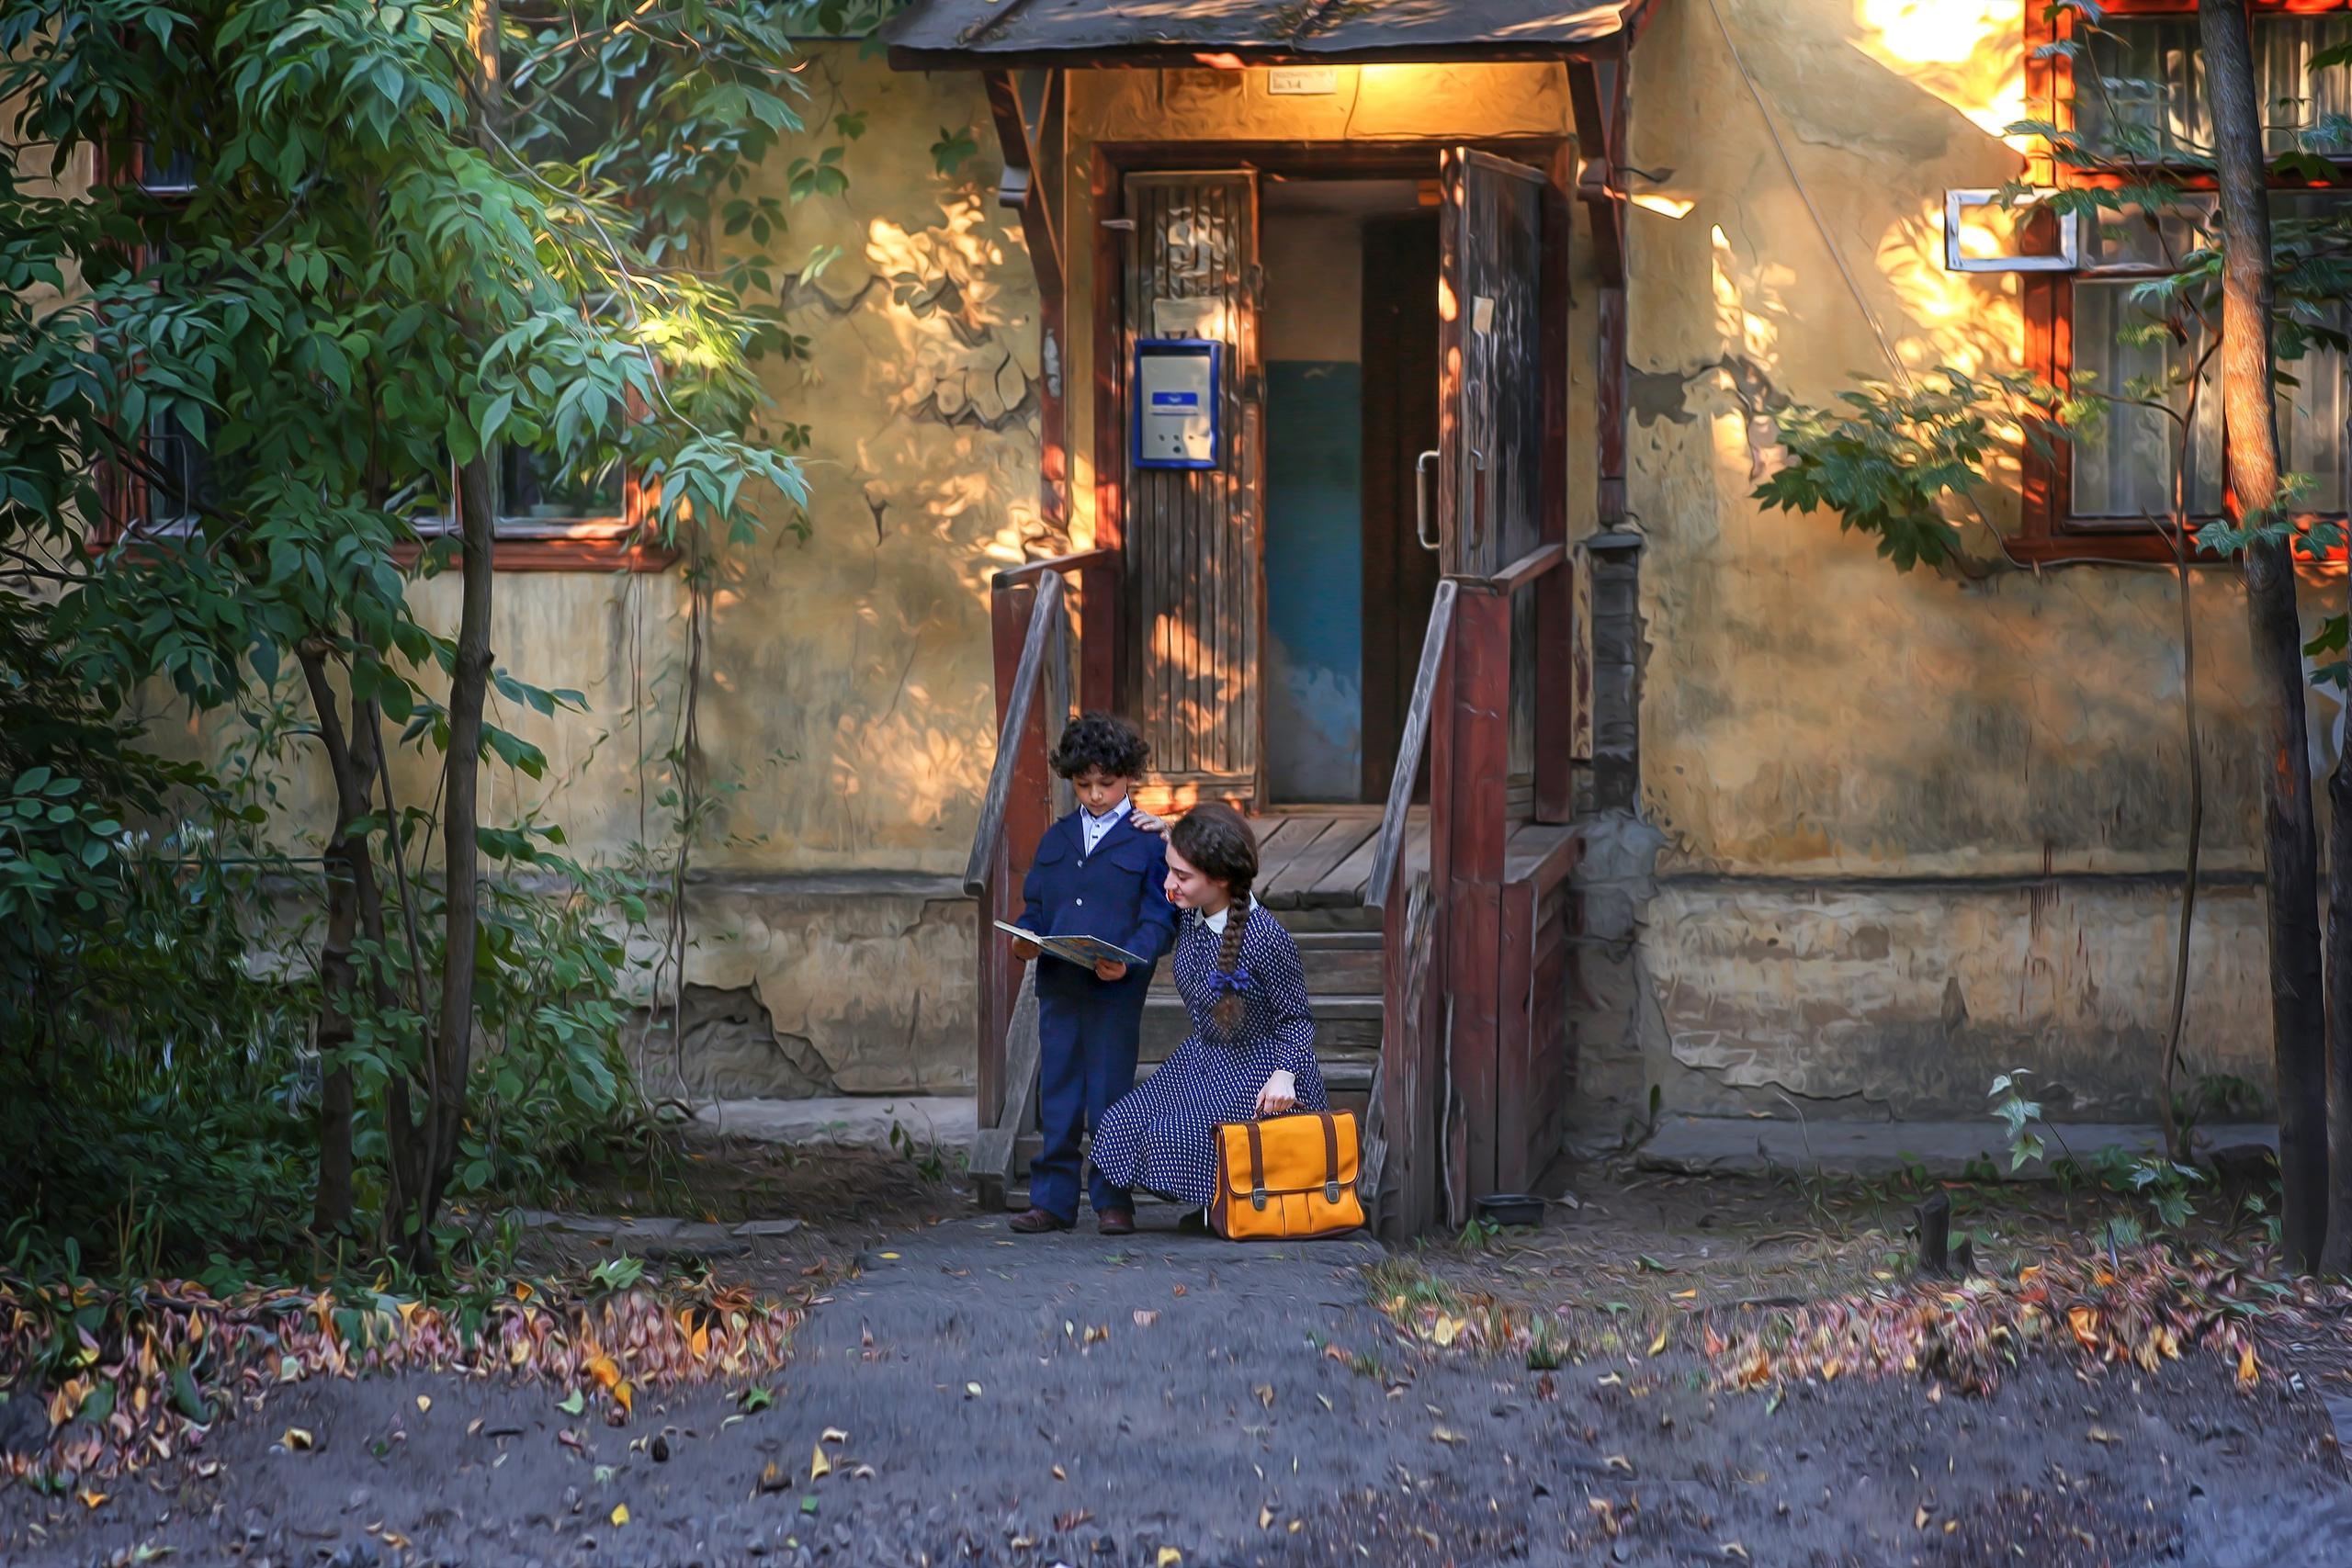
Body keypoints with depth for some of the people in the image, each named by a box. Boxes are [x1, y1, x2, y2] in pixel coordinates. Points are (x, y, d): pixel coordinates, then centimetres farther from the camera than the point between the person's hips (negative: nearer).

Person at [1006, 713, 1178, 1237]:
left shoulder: (1150, 840, 1)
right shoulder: (1056, 839, 16)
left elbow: (1161, 918, -4)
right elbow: (1036, 909, 18)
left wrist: (1129, 960, -21)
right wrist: (1026, 940, -4)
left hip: (1116, 991, -4)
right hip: (1058, 985, 4)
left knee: (1110, 1093, -1)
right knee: (1057, 1094, 6)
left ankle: (1113, 1199, 9)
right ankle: (1052, 1199, 11)